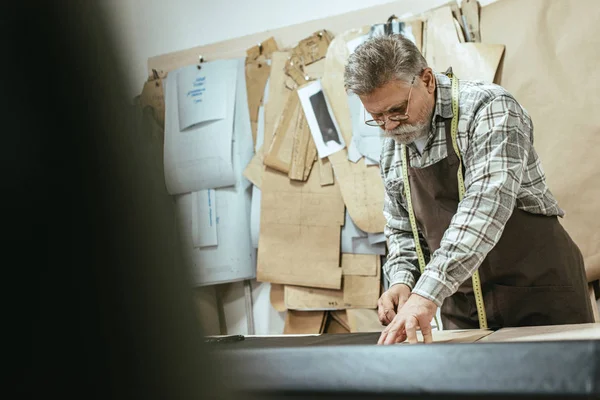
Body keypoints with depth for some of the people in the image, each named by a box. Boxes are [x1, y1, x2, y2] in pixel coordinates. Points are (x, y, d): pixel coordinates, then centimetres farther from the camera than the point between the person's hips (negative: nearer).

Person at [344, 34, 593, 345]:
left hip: (537, 294, -5)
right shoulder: (392, 149, 7)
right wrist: (402, 281, -5)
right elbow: (401, 229, 16)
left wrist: (428, 292, -37)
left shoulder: (488, 108, -15)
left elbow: (486, 205, -29)